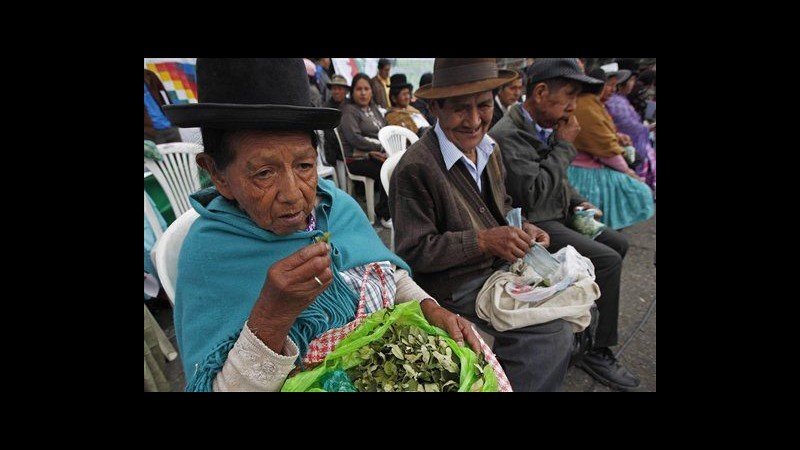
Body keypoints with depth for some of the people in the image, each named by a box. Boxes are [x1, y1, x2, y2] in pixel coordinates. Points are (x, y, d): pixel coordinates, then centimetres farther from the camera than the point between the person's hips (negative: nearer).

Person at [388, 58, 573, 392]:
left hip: (500, 268, 9)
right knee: (555, 335, -13)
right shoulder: (415, 168, -23)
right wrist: (483, 241, -25)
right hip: (455, 289, -8)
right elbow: (411, 252, -21)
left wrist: (522, 228, -4)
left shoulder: (489, 149, 3)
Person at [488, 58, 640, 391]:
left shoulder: (547, 127, 7)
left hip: (557, 215, 10)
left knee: (618, 244, 14)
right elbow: (533, 194, -28)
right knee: (607, 260, -16)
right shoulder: (507, 135, -22)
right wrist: (565, 146, -18)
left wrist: (578, 201, 5)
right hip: (533, 225, -10)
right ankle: (599, 351, -1)